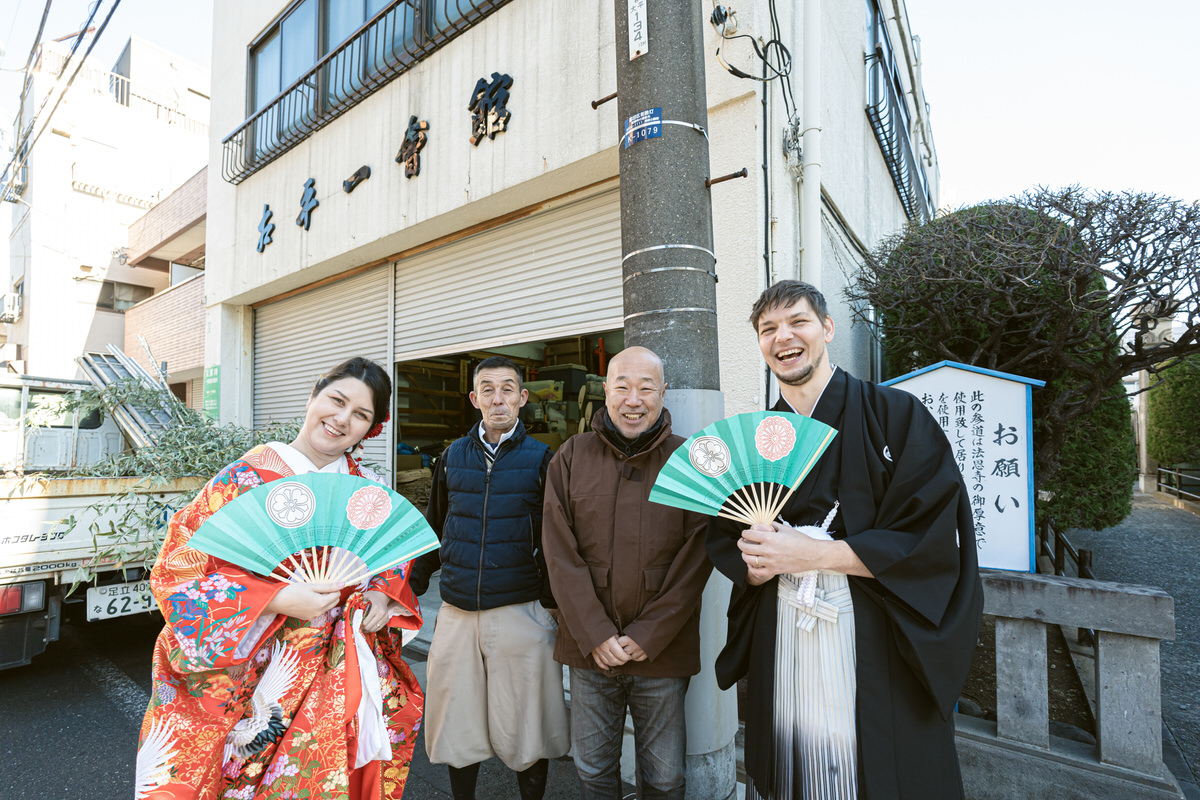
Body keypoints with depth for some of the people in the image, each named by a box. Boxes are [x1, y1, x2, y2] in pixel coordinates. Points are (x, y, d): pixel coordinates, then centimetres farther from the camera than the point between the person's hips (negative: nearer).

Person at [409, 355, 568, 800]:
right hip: (456, 613, 3)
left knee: (524, 729, 10)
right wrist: (412, 586, 14)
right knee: (457, 726, 16)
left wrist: (557, 606, -2)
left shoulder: (540, 459, -3)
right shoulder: (453, 457, 6)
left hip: (520, 612, -3)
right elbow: (433, 529, 16)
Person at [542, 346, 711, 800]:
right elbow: (560, 552, -4)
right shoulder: (573, 456, -1)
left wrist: (648, 636, -11)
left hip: (662, 651, -1)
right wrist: (594, 635, -10)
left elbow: (695, 559, -7)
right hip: (589, 648, 2)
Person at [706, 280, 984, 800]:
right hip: (779, 653, 3)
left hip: (878, 652, -3)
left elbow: (933, 537, -12)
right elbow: (724, 542, 12)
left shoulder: (895, 416, -4)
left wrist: (810, 553, -17)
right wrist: (757, 563, -11)